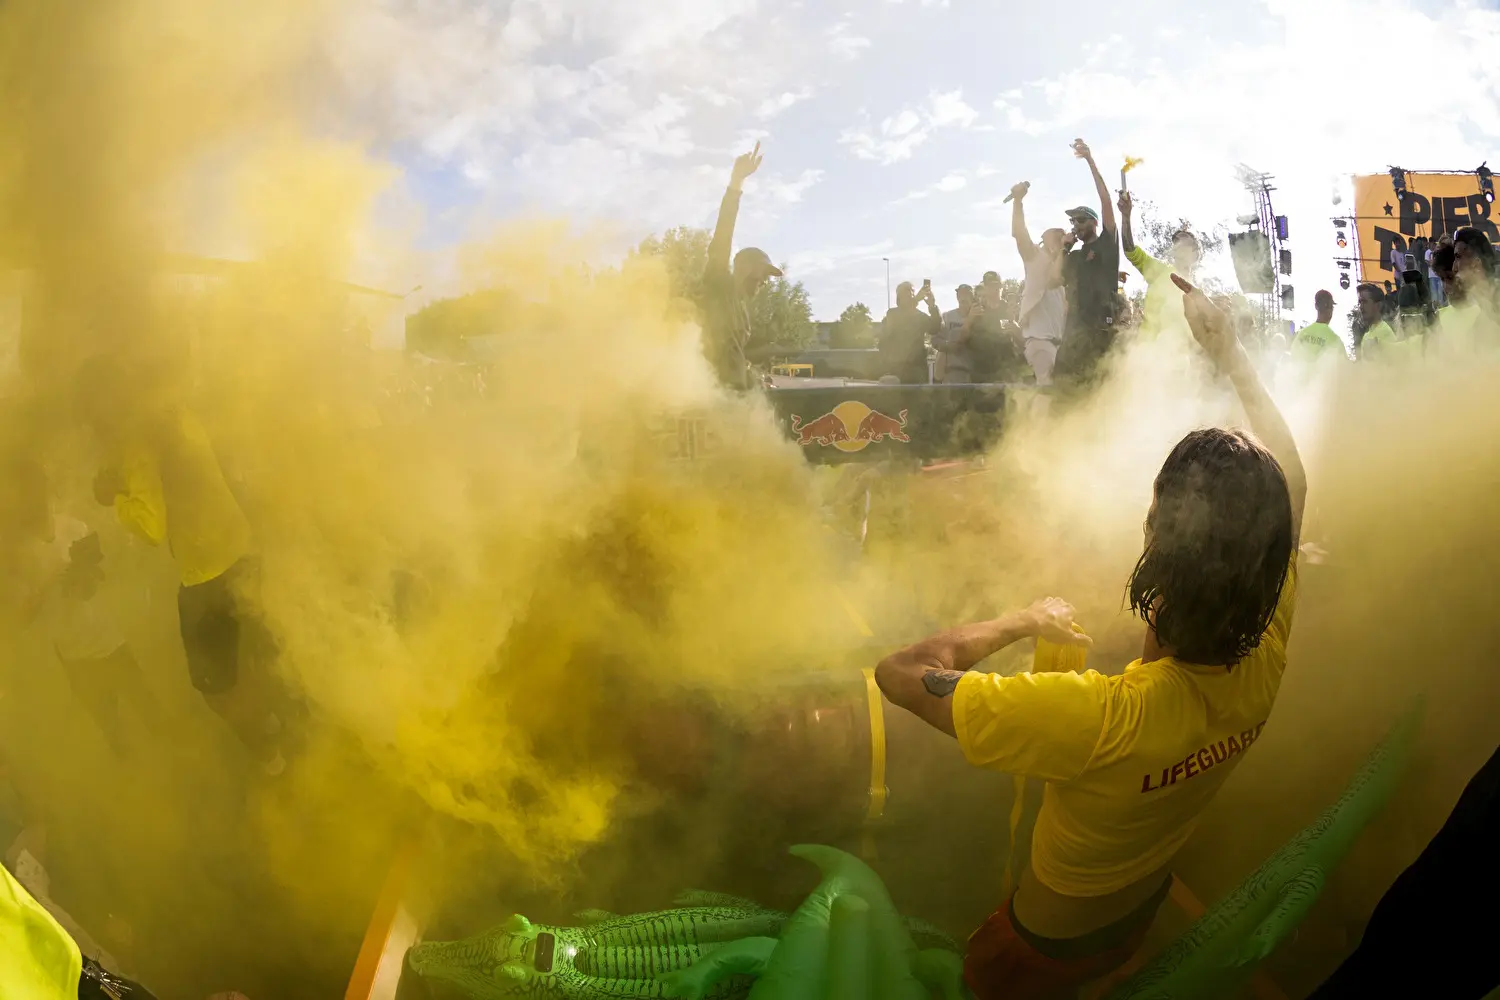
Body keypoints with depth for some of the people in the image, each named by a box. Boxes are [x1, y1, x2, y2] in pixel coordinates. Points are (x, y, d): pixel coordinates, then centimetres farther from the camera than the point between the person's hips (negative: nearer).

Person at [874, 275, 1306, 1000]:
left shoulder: (1100, 719, -48)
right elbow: (1289, 478, -11)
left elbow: (901, 673, -38)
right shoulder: (1264, 662, -29)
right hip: (1146, 909, 5)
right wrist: (1228, 351, -3)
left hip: (1053, 933, -4)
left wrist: (1022, 621, -22)